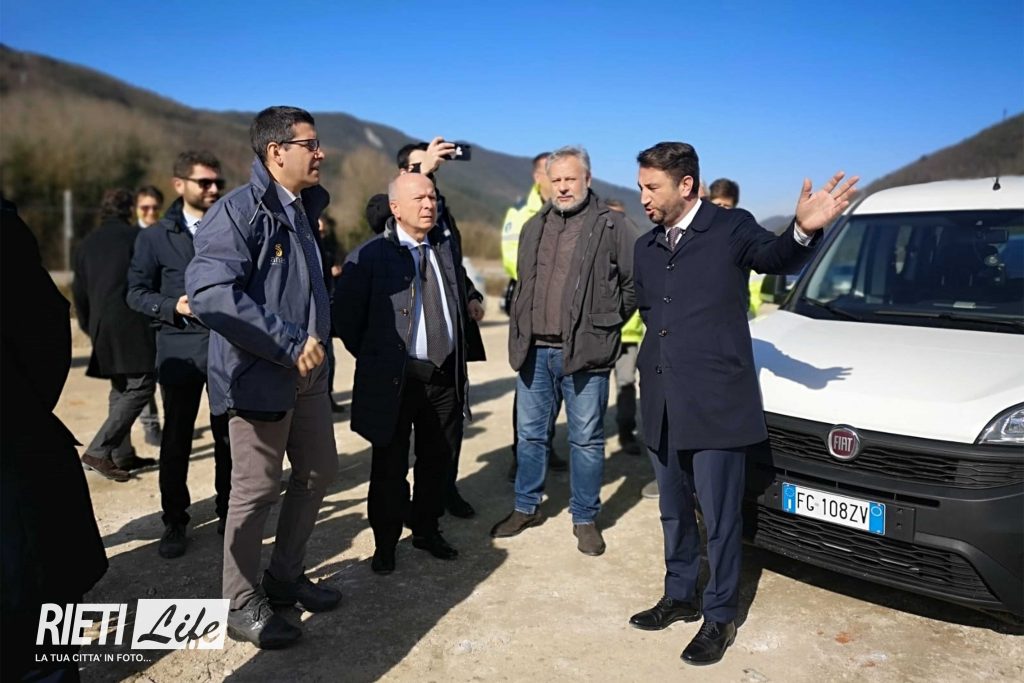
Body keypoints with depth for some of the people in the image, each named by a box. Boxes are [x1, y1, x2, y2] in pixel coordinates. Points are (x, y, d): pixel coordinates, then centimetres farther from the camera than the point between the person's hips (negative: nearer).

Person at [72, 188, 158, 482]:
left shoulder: (87, 243, 16)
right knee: (140, 386, -5)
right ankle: (98, 451, -13)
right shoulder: (137, 236, -1)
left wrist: (89, 327, 25)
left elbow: (79, 290, 17)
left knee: (120, 389, 16)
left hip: (102, 326, 7)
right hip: (132, 323, -7)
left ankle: (122, 454, 19)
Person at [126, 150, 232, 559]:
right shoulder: (155, 237, 4)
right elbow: (136, 292, 4)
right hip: (180, 349, -1)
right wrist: (172, 307, -13)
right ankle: (174, 523, 20)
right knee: (176, 440, 6)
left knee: (229, 436, 8)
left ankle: (228, 513, 24)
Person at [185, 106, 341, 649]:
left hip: (307, 372, 9)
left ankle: (285, 576, 34)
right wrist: (290, 344, -23)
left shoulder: (302, 207, 11)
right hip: (259, 375, -8)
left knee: (318, 473, 16)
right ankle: (241, 603, 22)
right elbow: (209, 294, -27)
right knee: (257, 491, 2)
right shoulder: (239, 209, -16)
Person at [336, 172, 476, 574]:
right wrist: (374, 360, 0)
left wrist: (459, 356, 13)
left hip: (446, 374, 5)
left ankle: (427, 529, 34)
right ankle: (385, 542, 25)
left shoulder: (448, 245, 8)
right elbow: (348, 318, -6)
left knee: (438, 459, 15)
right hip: (394, 378, -4)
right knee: (390, 465, 8)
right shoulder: (370, 256, -9)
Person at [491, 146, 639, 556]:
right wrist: (522, 329, 14)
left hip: (584, 352, -5)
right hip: (534, 350, 5)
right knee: (530, 433, 14)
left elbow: (635, 282, -2)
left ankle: (585, 519, 19)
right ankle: (526, 508, 30)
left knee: (587, 439, 5)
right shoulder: (534, 228, 13)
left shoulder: (612, 226, -3)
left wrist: (608, 322, 0)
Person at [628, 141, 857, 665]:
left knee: (719, 517, 4)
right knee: (674, 511, 19)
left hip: (716, 404, -6)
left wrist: (802, 231, -43)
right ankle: (680, 597, 37)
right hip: (662, 406, 6)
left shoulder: (731, 229, -5)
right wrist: (653, 365, 10)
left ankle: (719, 617, 22)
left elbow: (775, 258, -22)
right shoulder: (645, 247, 13)